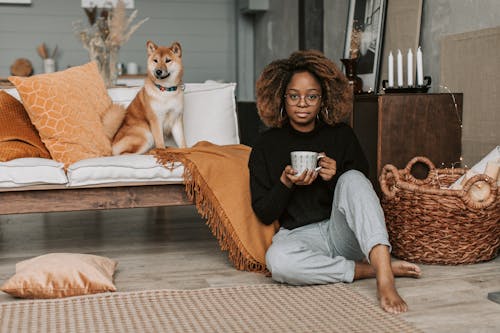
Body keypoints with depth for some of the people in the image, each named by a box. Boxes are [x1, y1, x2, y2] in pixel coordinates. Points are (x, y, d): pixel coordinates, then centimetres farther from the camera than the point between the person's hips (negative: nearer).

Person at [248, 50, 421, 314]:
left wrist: (336, 177, -13)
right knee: (277, 260, -37)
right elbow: (264, 214, 2)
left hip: (343, 232, 1)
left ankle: (384, 279, -41)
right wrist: (286, 182, -16)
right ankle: (371, 269, -23)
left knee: (352, 178, -28)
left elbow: (363, 191, 7)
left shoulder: (341, 135, 7)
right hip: (299, 235, -1)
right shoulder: (266, 145, 4)